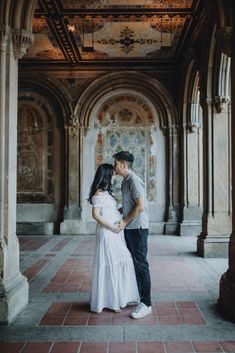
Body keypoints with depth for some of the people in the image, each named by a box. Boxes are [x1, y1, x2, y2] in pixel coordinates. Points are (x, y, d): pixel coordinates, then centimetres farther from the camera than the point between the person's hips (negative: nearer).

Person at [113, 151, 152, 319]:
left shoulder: (134, 181, -17)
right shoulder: (125, 181, 13)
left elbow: (140, 206, -23)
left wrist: (125, 221, -15)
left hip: (138, 228, -10)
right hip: (129, 228, 10)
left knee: (141, 265, -5)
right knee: (133, 263, 16)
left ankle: (146, 304, 3)